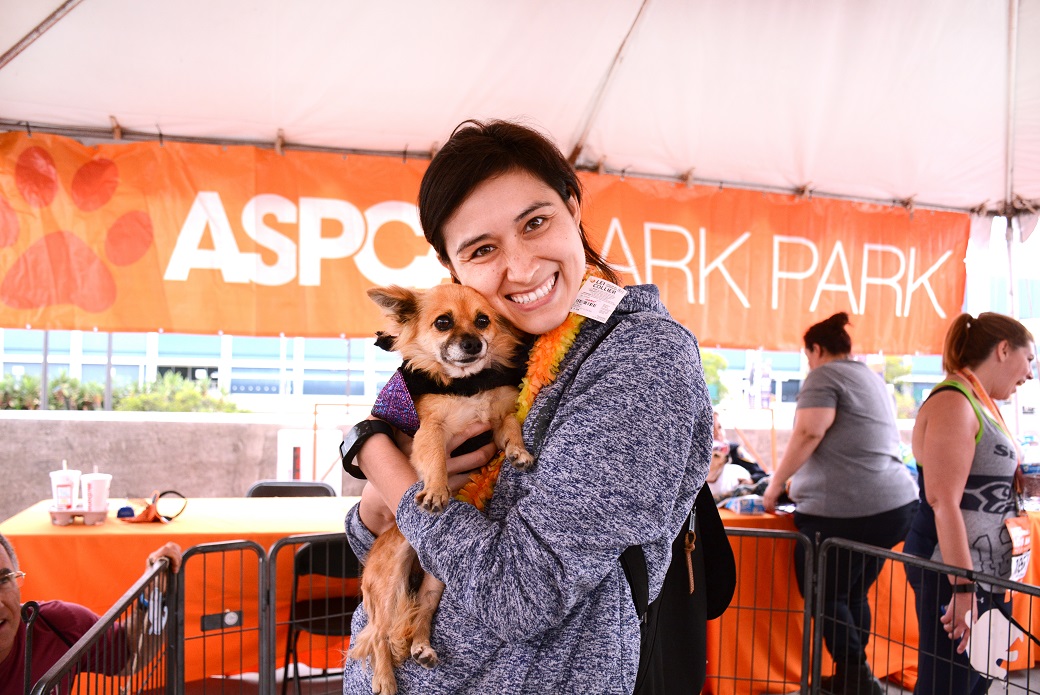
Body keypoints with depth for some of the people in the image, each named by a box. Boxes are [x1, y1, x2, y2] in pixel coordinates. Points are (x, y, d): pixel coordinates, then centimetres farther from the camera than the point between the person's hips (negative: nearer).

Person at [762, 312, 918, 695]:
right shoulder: (871, 378, 22)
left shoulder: (825, 375, -4)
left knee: (826, 598, 3)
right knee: (853, 594, 16)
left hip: (847, 512, -9)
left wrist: (776, 483, -6)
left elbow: (809, 434, -16)